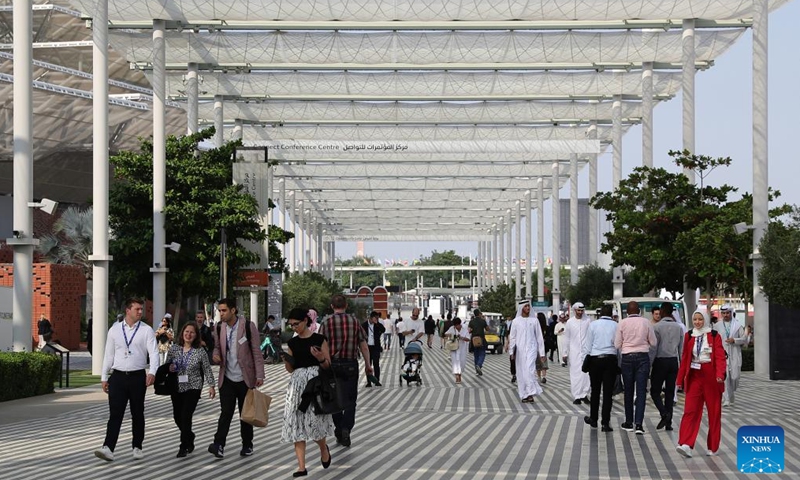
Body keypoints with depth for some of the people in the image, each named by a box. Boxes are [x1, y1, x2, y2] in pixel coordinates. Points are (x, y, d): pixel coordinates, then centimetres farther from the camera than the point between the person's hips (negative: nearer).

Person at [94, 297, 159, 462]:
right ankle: (108, 448, -14)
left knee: (137, 414, 9)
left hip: (137, 376, -1)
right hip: (118, 376, 1)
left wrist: (152, 372, -26)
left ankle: (137, 447, 20)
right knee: (115, 414, -7)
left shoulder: (146, 330, 0)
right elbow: (108, 355, 10)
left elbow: (153, 352, -10)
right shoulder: (115, 330, 6)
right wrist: (104, 377, 8)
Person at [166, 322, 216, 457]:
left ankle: (184, 447, -2)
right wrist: (170, 368, -13)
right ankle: (189, 439, 35)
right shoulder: (174, 348, 2)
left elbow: (207, 369, 0)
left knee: (186, 416, -12)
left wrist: (211, 385, -3)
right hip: (176, 388, 4)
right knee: (177, 417, 9)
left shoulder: (200, 351, -5)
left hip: (193, 388, -4)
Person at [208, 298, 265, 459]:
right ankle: (219, 445, -17)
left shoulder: (248, 326, -9)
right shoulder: (219, 328, 3)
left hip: (245, 378, -2)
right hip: (227, 378, 2)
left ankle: (247, 446, 21)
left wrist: (259, 375, -11)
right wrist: (216, 355, -6)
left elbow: (256, 352, -7)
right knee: (225, 412, -9)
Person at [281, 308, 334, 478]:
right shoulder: (292, 342, 12)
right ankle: (301, 467, 0)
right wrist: (286, 360, -4)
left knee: (314, 422, -12)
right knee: (297, 424, -2)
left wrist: (320, 358, -19)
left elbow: (328, 365, 1)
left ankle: (324, 449, 22)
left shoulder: (319, 339, -1)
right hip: (297, 384, 5)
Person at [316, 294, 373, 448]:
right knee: (350, 398, 6)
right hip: (351, 364, 0)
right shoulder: (354, 321, 0)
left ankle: (339, 430, 14)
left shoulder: (326, 322, -4)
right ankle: (346, 427, -12)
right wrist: (368, 364, 9)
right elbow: (363, 345, 1)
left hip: (333, 364, 0)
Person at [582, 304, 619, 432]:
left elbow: (588, 344, 2)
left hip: (595, 359, 1)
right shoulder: (615, 325, -1)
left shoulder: (593, 324, 0)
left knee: (595, 390, 13)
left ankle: (593, 419, 25)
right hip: (610, 359, -1)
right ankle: (605, 423, -3)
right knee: (608, 392, 0)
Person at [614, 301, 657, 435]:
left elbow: (617, 344, 0)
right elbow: (653, 343, 4)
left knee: (628, 391, 11)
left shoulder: (622, 323, -3)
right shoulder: (646, 322, -2)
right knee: (641, 391, -1)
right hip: (643, 357, 0)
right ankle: (638, 424, -10)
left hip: (627, 357, 0)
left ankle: (629, 423, 18)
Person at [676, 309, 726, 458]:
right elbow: (684, 358, 12)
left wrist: (720, 374, -25)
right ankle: (686, 445, -17)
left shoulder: (714, 336, -2)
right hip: (694, 377, 2)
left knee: (714, 412, 5)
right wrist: (680, 379, 11)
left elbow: (720, 357, -10)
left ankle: (713, 447, 15)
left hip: (711, 377, -2)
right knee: (690, 411, -9)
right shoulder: (689, 336, 8)